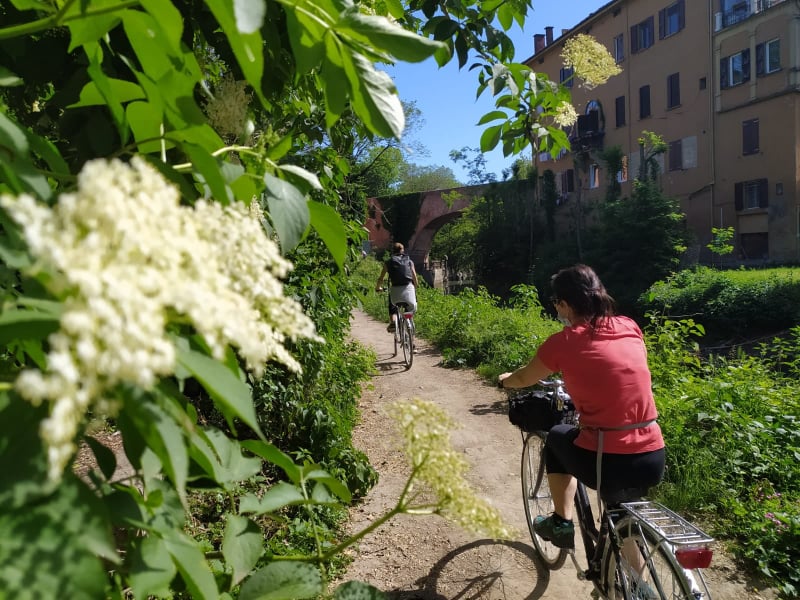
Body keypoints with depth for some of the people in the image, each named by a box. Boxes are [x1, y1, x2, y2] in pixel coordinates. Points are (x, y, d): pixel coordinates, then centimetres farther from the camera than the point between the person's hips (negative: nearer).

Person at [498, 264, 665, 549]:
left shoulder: (564, 341, -6)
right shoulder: (630, 328, 7)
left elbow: (524, 379, 12)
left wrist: (504, 380, 35)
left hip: (606, 464, -4)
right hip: (653, 461, 5)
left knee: (557, 437, 28)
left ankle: (562, 523, 32)